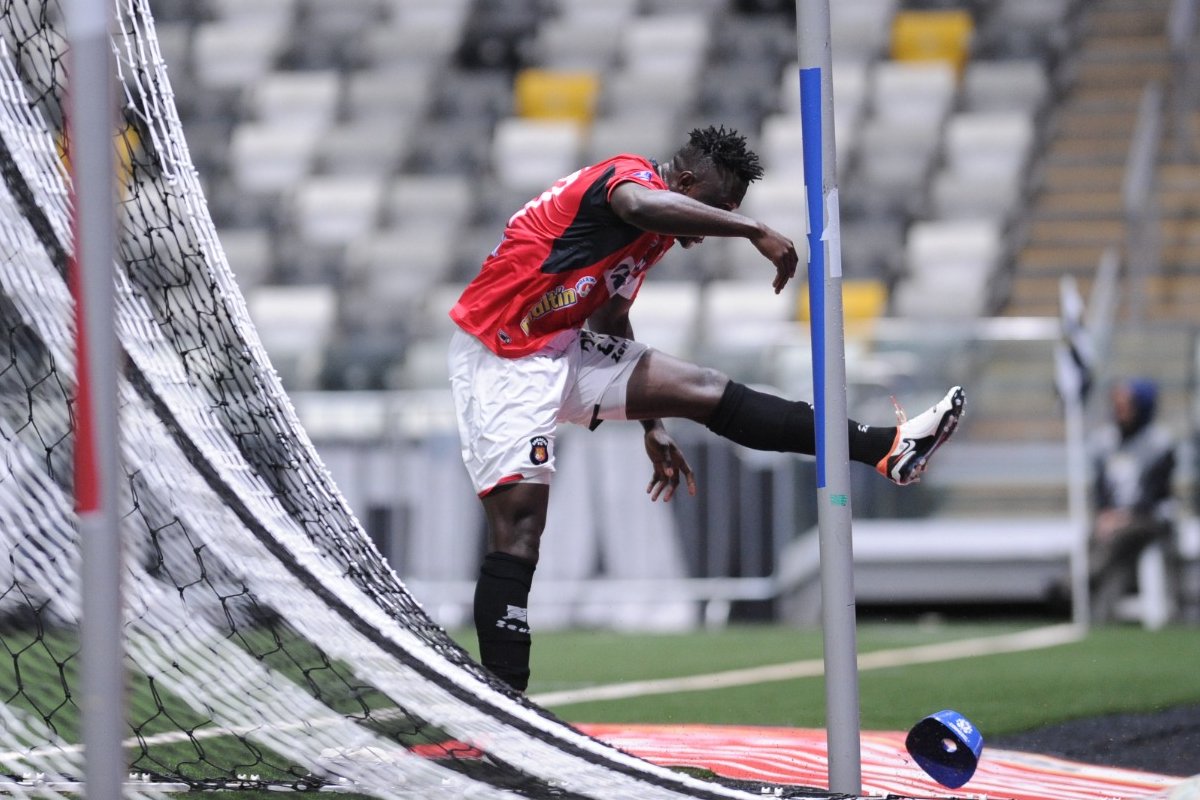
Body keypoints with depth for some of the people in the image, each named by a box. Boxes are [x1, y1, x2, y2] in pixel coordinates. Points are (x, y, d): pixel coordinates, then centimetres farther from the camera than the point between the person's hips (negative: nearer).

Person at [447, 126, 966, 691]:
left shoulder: (651, 238, 15)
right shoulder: (628, 174, -14)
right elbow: (641, 205, -41)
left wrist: (653, 425, 32)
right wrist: (755, 231, -40)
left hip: (566, 352, 9)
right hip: (501, 362, -9)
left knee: (708, 393, 0)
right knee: (518, 530, -16)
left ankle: (887, 448, -3)